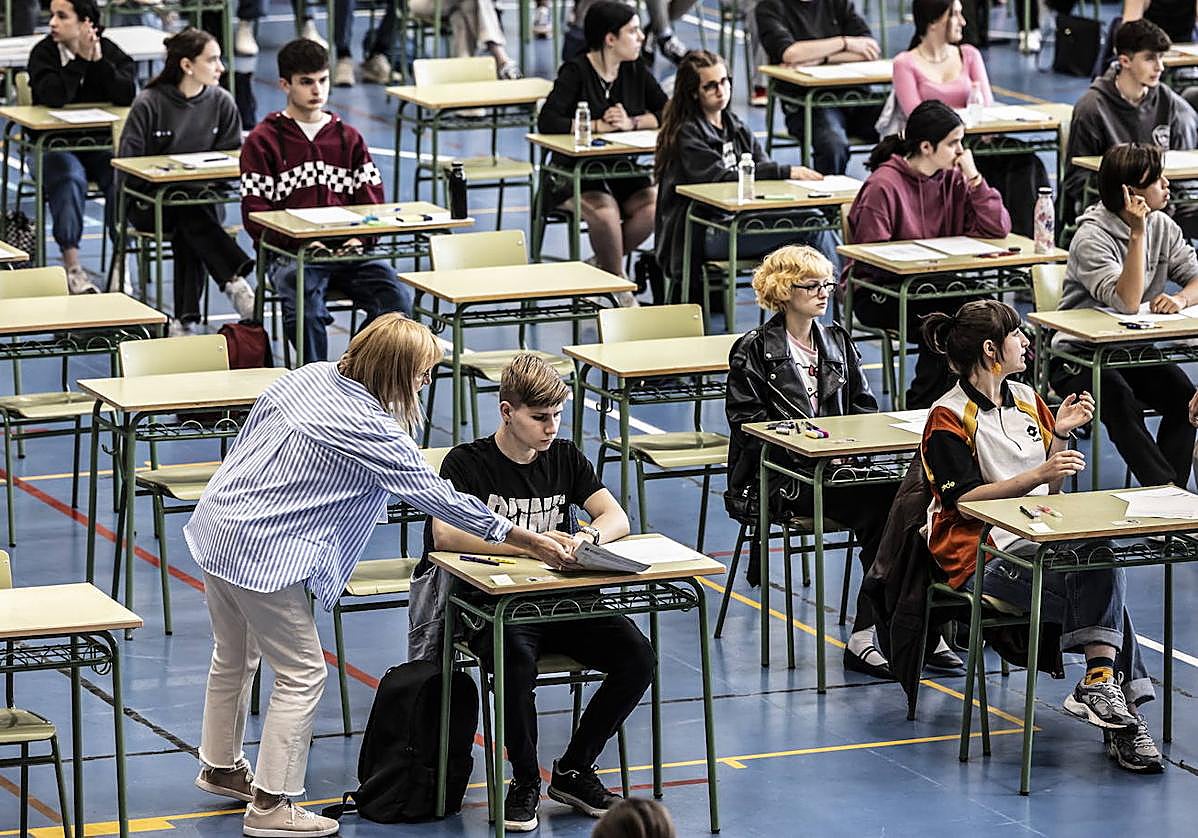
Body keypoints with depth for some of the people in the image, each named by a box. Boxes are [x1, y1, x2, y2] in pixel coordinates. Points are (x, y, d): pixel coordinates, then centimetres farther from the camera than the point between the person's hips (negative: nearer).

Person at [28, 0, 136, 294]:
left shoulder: (111, 52, 2)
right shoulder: (43, 52, -5)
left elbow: (128, 96, -13)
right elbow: (53, 98, -23)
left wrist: (99, 61, -19)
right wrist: (81, 58, -23)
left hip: (100, 142, 2)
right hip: (54, 145, -2)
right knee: (70, 179, -34)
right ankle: (72, 267, -30)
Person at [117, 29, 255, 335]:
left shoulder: (221, 102, 5)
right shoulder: (149, 103, -6)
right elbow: (128, 160, -6)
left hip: (200, 197, 3)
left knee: (187, 233, -32)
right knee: (190, 217, -35)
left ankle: (185, 317, -36)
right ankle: (235, 281, -49)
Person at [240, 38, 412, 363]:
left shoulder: (348, 138, 19)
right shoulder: (263, 140, 7)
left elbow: (372, 201, 14)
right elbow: (255, 214, 0)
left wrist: (358, 238, -8)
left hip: (348, 251, 3)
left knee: (398, 299, -24)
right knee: (307, 310, -36)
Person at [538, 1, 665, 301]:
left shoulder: (636, 72, 7)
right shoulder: (575, 72, -10)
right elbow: (547, 121, -22)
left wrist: (631, 123, -16)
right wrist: (599, 126, -20)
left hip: (622, 172, 5)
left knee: (654, 206, -24)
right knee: (605, 211, -34)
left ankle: (602, 266, -2)